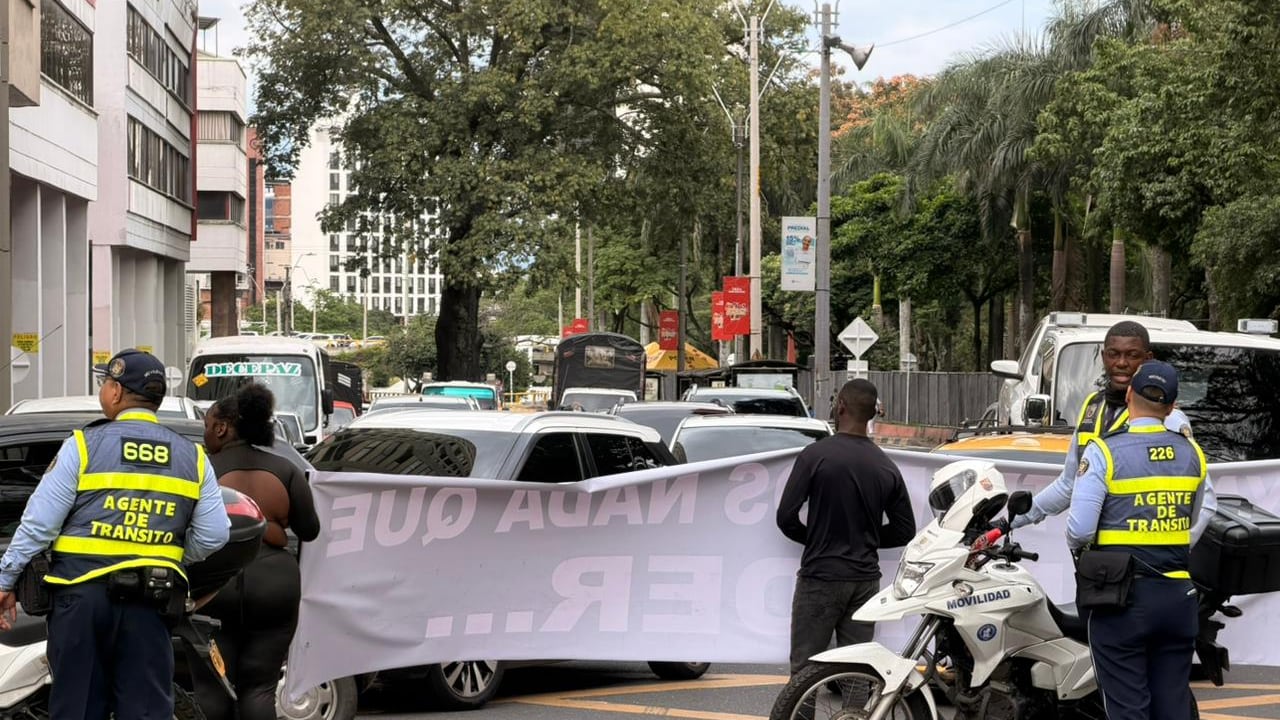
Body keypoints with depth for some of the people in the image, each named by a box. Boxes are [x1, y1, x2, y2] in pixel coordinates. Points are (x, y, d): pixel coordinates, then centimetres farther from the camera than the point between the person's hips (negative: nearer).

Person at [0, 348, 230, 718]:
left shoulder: (83, 446, -2)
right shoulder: (192, 457, 7)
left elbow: (38, 524, -3)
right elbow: (213, 535, 5)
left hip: (81, 593, -2)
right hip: (149, 603, 2)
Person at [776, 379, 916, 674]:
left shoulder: (815, 455, -10)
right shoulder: (887, 467, 4)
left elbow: (786, 517, -10)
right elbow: (905, 531, 8)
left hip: (820, 575, -4)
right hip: (865, 578, 5)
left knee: (805, 669, 0)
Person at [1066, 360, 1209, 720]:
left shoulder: (1104, 451, -11)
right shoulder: (1192, 453, 5)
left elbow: (1080, 529, -13)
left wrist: (1077, 546, 9)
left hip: (1122, 596, -4)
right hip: (1178, 594, 4)